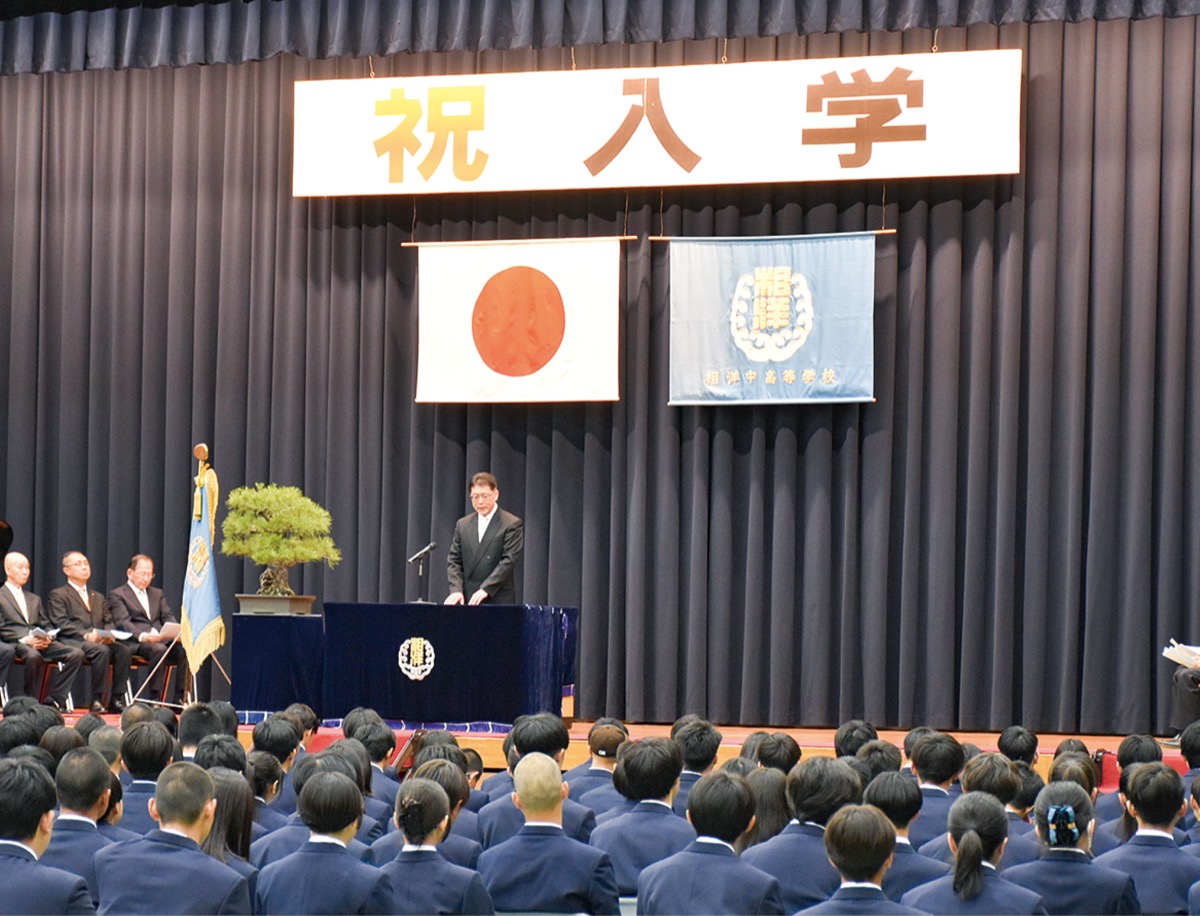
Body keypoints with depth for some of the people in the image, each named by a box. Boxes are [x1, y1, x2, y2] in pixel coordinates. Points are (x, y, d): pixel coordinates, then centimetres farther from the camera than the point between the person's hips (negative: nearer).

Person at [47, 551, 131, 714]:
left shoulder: (98, 597, 30)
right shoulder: (58, 595, 10)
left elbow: (108, 621, 20)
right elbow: (61, 624, -5)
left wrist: (109, 634, -5)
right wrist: (86, 635, -19)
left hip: (100, 641, 5)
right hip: (71, 643, -5)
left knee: (123, 650, -26)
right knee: (102, 651, -35)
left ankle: (116, 700, -26)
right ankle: (96, 700, -31)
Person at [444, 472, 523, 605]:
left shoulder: (512, 524, -1)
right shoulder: (463, 525, 14)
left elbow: (508, 562, -10)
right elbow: (454, 561, 10)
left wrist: (485, 589, -20)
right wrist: (456, 589, -8)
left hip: (498, 601, -4)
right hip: (467, 601, 4)